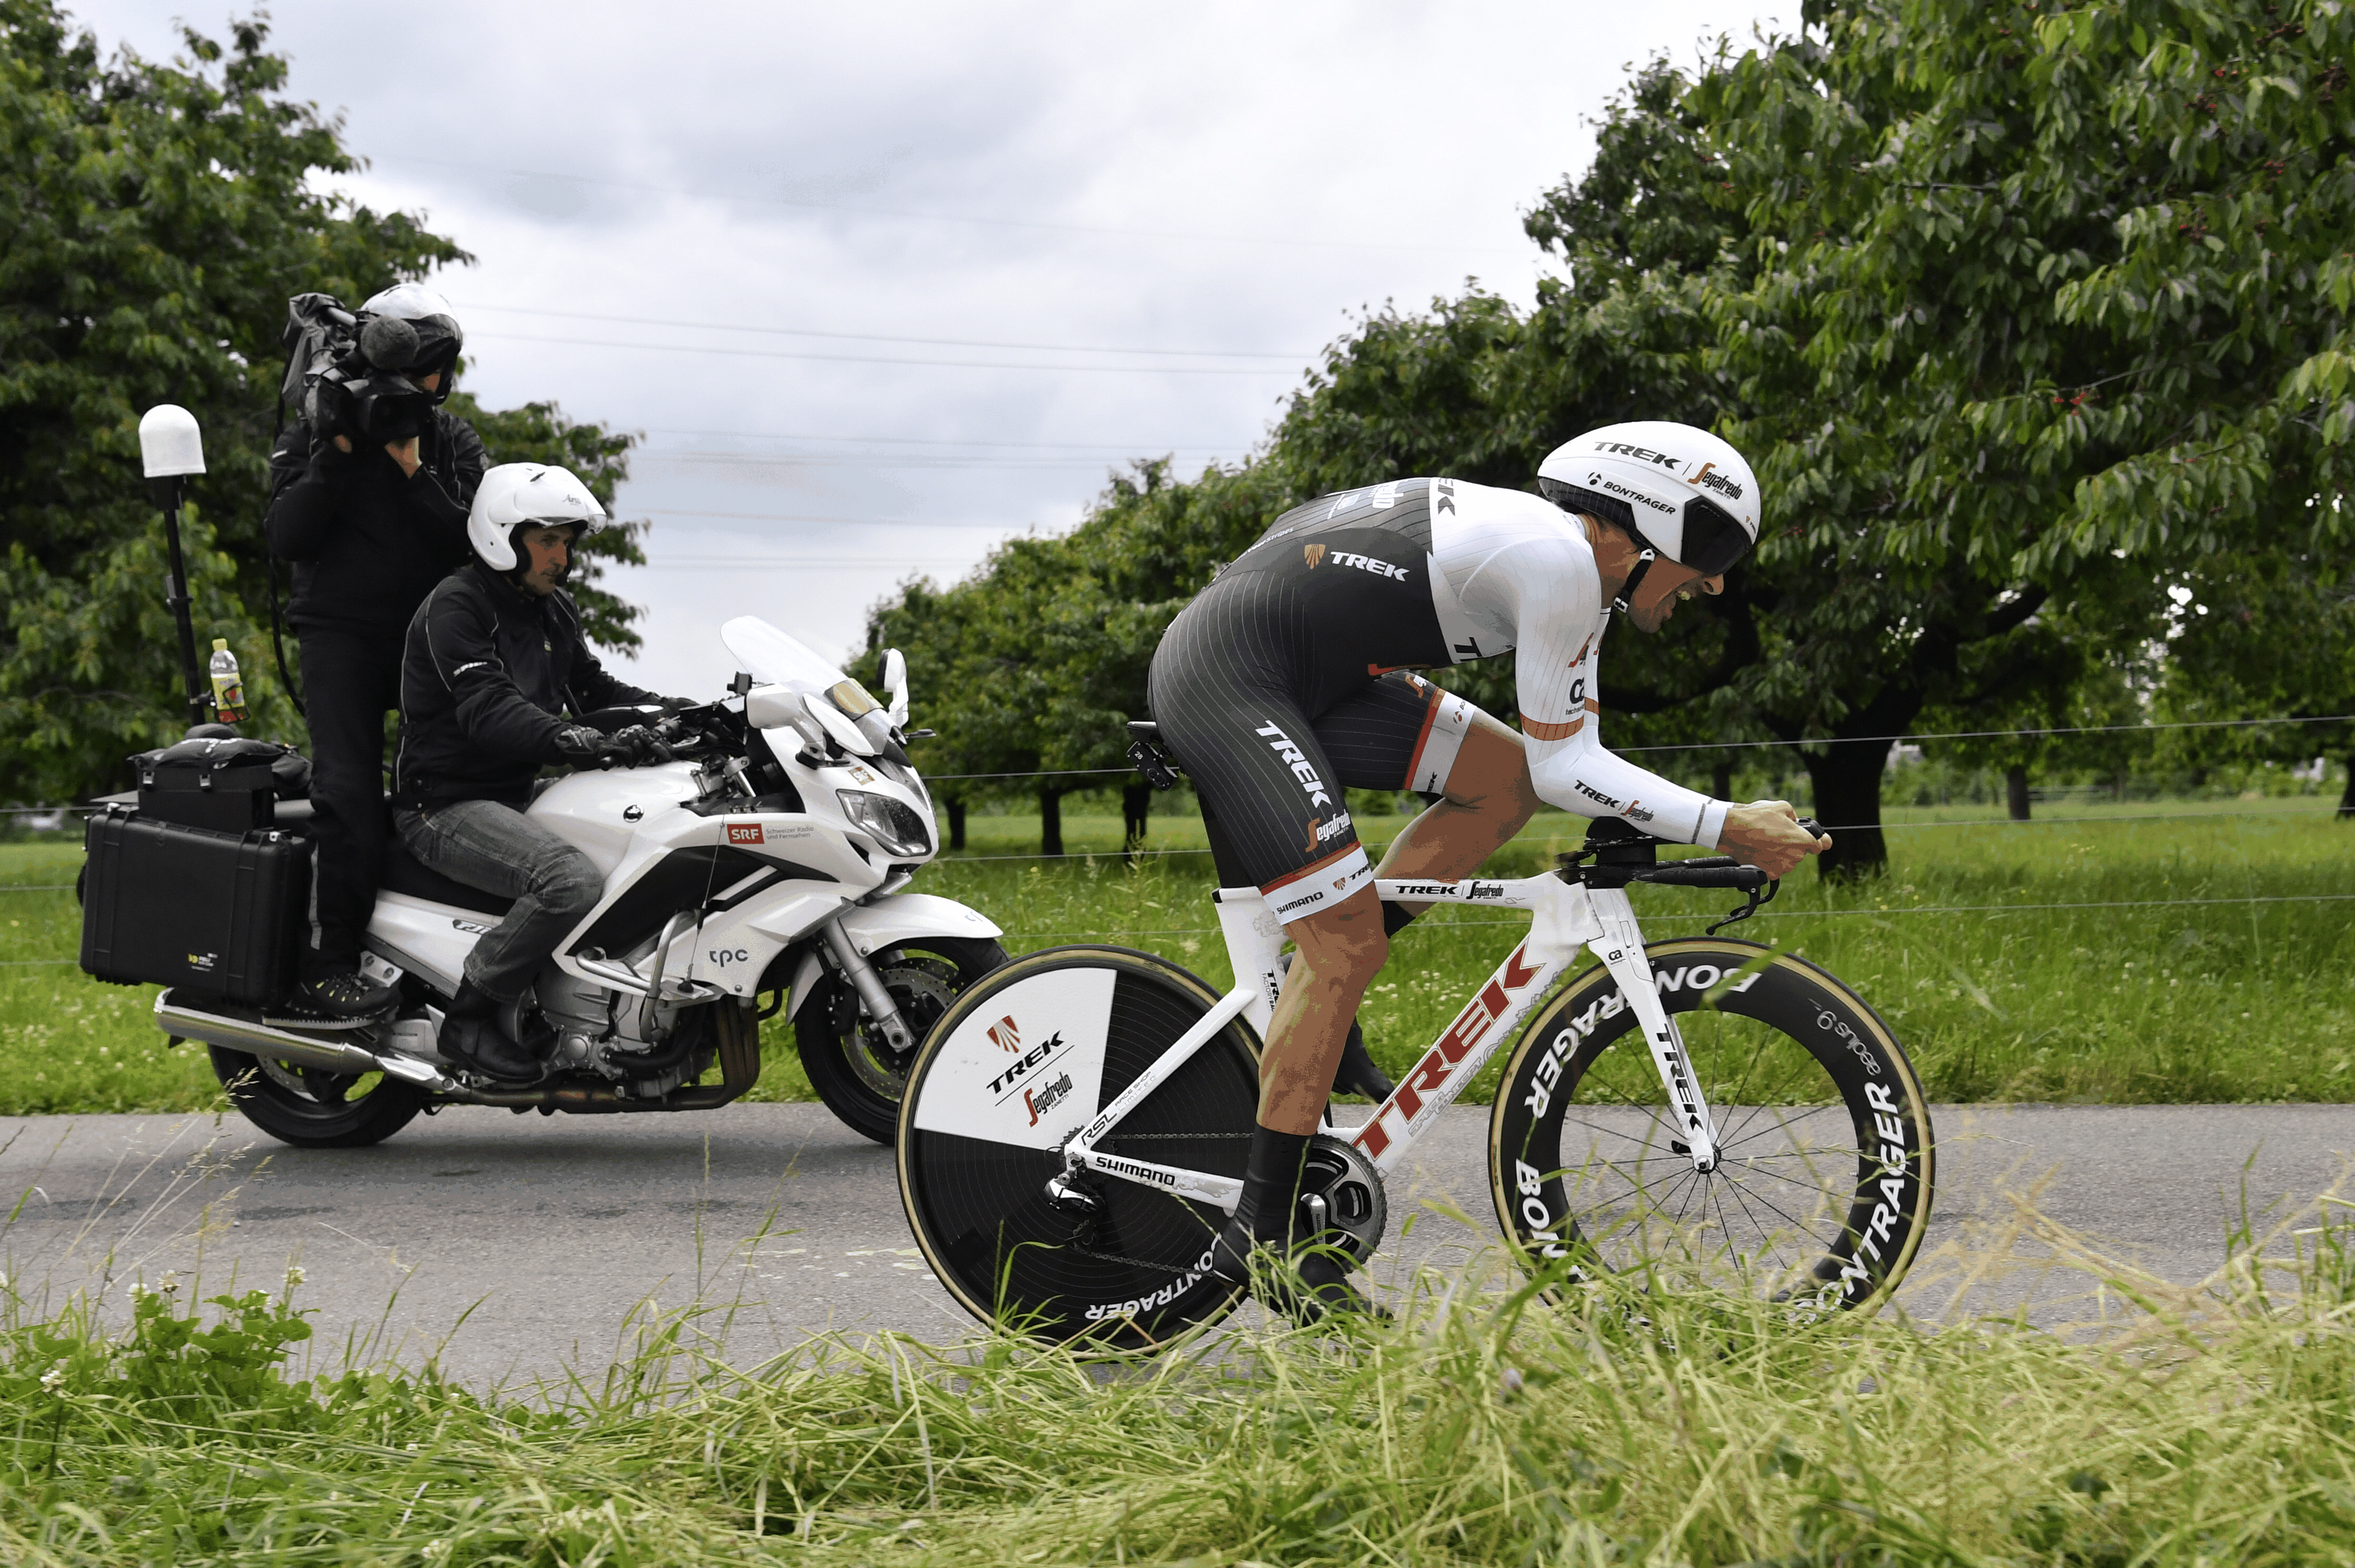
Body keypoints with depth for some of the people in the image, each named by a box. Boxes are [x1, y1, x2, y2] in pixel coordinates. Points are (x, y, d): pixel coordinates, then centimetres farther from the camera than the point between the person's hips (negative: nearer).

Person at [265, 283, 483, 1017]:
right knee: (349, 793, -17)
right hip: (342, 633, -3)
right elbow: (286, 536, -8)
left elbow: (470, 543, -2)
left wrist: (413, 470, -13)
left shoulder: (454, 441, 11)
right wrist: (336, 454, -16)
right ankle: (326, 961, -15)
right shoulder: (312, 436, 5)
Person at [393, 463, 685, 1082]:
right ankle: (470, 1019, -19)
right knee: (573, 883, -33)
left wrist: (670, 711, 0)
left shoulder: (554, 609, 15)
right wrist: (576, 742, -42)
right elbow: (488, 710, -26)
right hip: (447, 805, -9)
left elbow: (590, 686, 20)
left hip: (522, 796, 9)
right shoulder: (455, 606, -13)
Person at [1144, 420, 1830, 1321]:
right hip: (1226, 677, -10)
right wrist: (1725, 827, -13)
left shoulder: (1574, 566, 14)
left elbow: (1569, 761, 18)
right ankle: (1262, 1236, -6)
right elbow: (1566, 771, -14)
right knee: (1349, 938, -12)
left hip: (1305, 676, 10)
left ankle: (1308, 1012, 9)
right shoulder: (1559, 562, -17)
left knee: (1504, 780, 5)